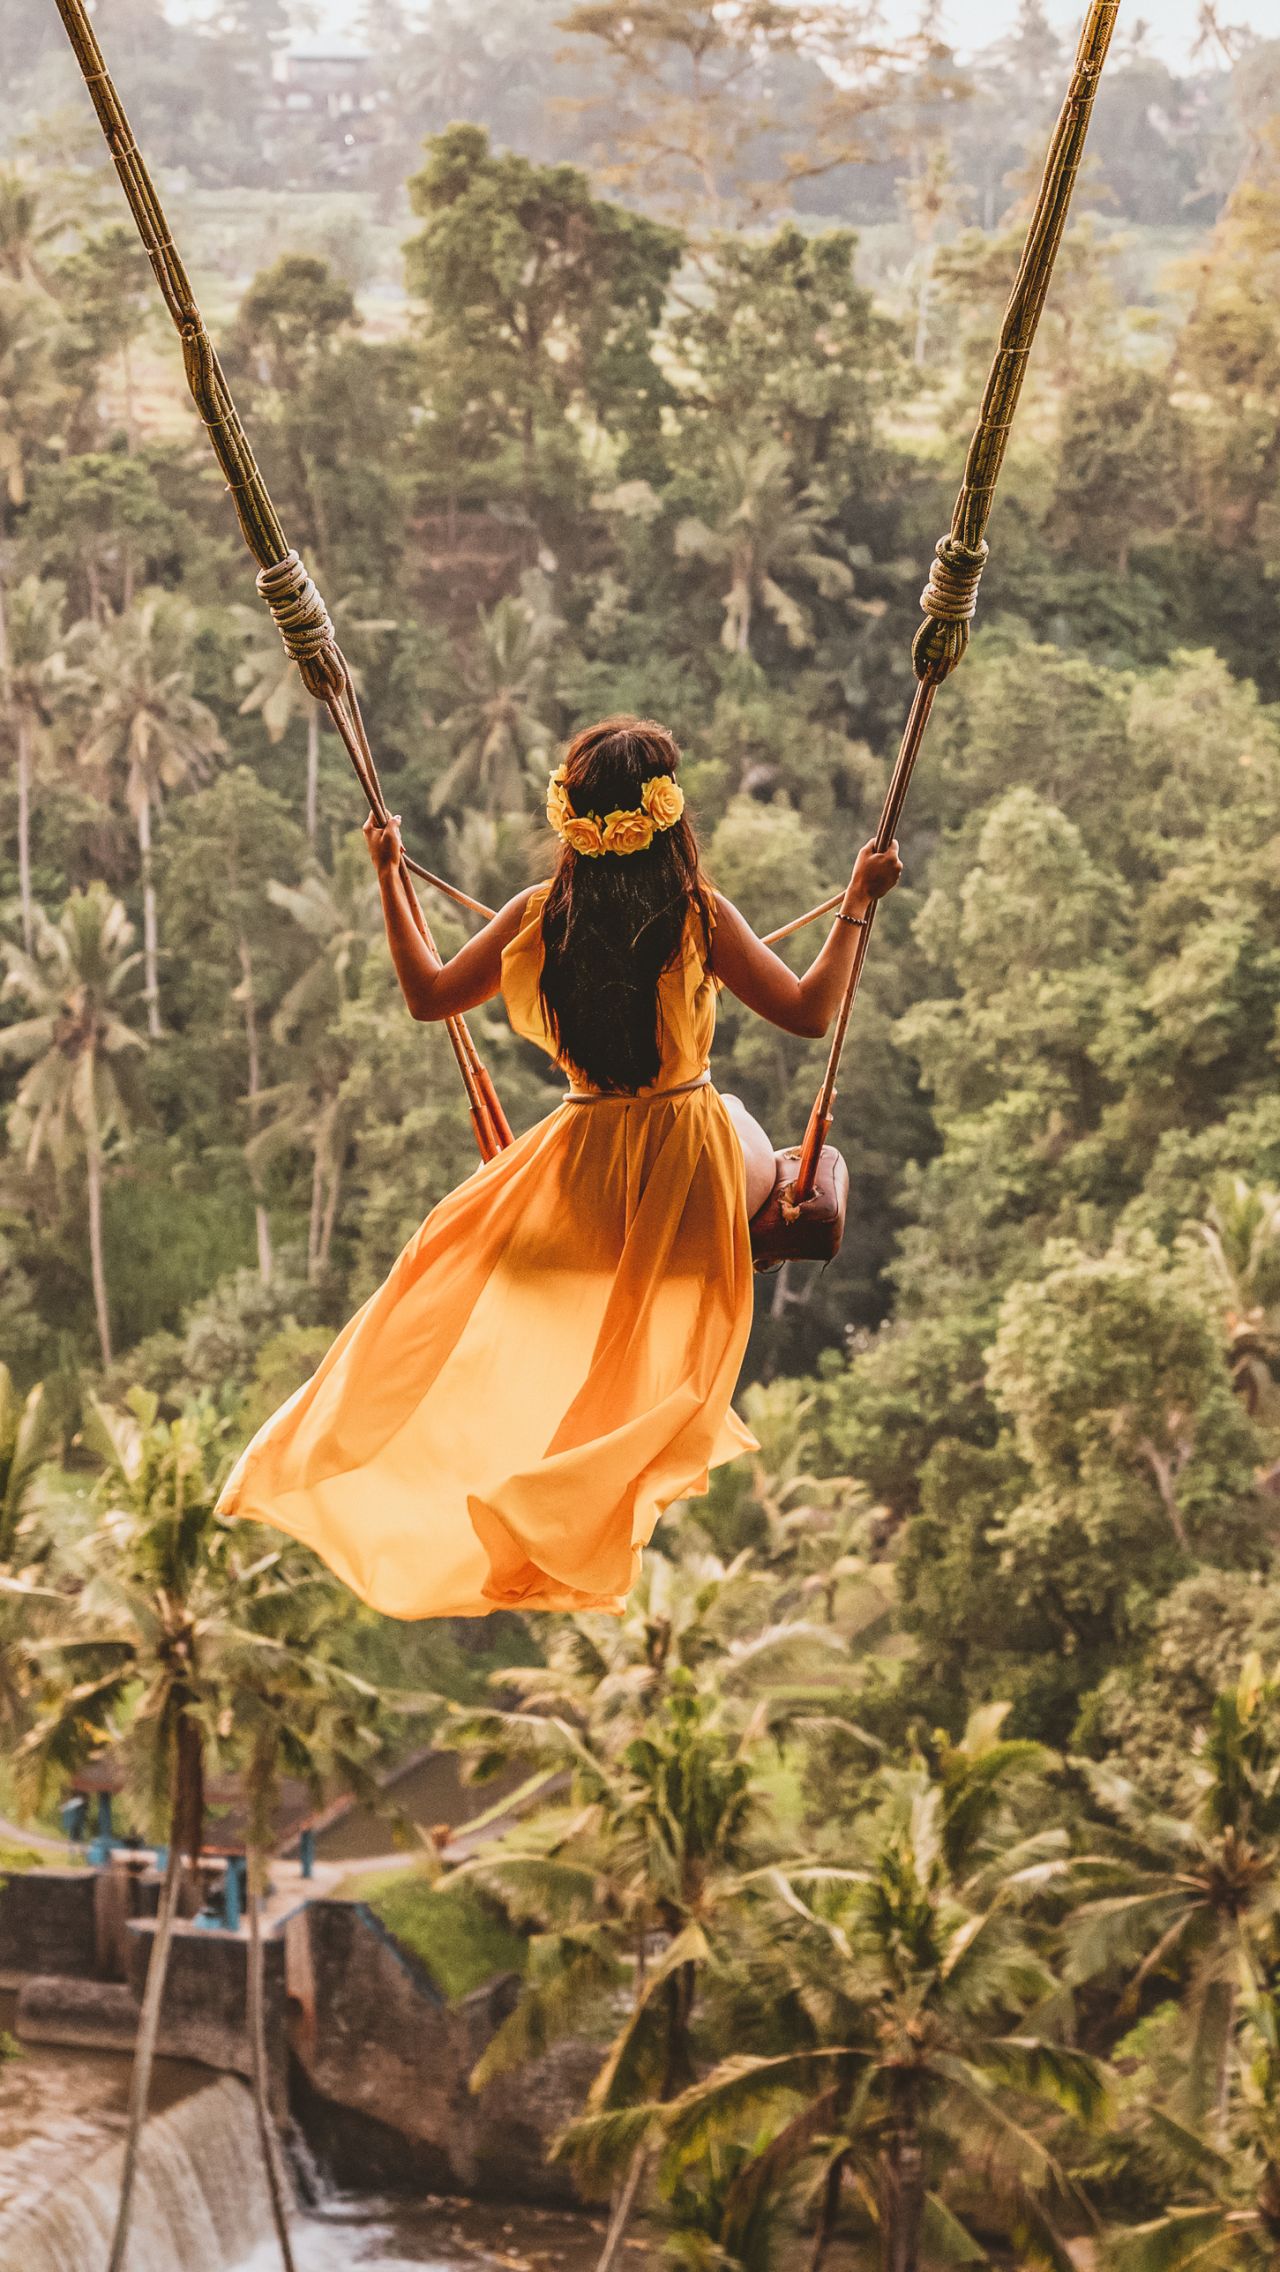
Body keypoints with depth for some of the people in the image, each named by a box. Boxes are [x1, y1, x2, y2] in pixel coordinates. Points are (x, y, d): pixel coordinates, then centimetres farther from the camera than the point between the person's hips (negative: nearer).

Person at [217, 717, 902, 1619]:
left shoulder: (537, 916, -13)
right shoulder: (700, 914, -20)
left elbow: (429, 994, -1)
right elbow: (808, 1011, -13)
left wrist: (389, 878, 8)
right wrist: (858, 903, -5)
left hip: (586, 1163, 2)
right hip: (692, 1164, -2)